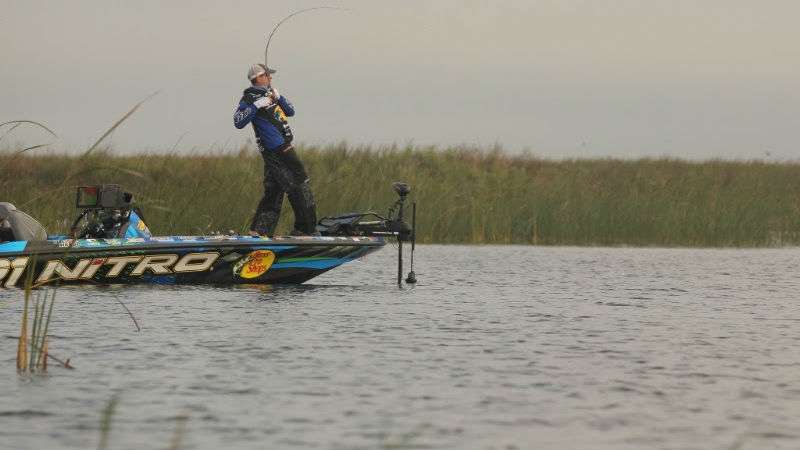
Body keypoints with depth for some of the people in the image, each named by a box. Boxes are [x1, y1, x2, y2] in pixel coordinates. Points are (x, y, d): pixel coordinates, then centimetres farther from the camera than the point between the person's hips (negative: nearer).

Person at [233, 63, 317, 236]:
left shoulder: (268, 93, 18)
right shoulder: (249, 97, -8)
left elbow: (290, 111, 15)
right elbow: (238, 122, -21)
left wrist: (278, 97, -1)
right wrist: (256, 106, -25)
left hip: (284, 149, 9)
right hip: (277, 151, -9)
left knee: (273, 192, 11)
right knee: (300, 187, -6)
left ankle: (258, 231, 12)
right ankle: (307, 230, -1)